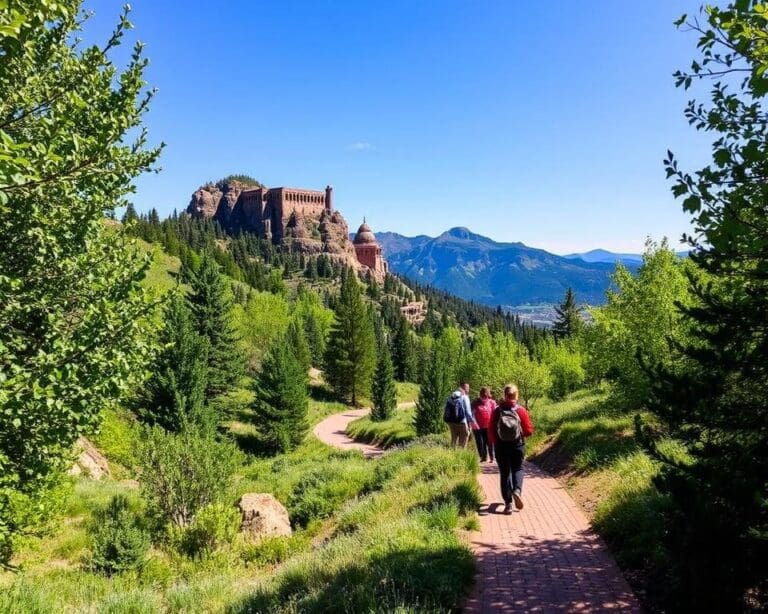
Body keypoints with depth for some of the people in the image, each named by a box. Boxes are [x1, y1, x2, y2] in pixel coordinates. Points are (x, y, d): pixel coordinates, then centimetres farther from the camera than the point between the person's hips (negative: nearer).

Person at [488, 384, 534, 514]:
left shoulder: (497, 411, -8)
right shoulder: (521, 410, -9)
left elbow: (491, 432, -4)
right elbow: (529, 430, -6)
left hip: (501, 447, 0)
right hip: (518, 446, 0)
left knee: (504, 472, 9)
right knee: (517, 469, 17)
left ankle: (508, 503, 6)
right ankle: (517, 490, -10)